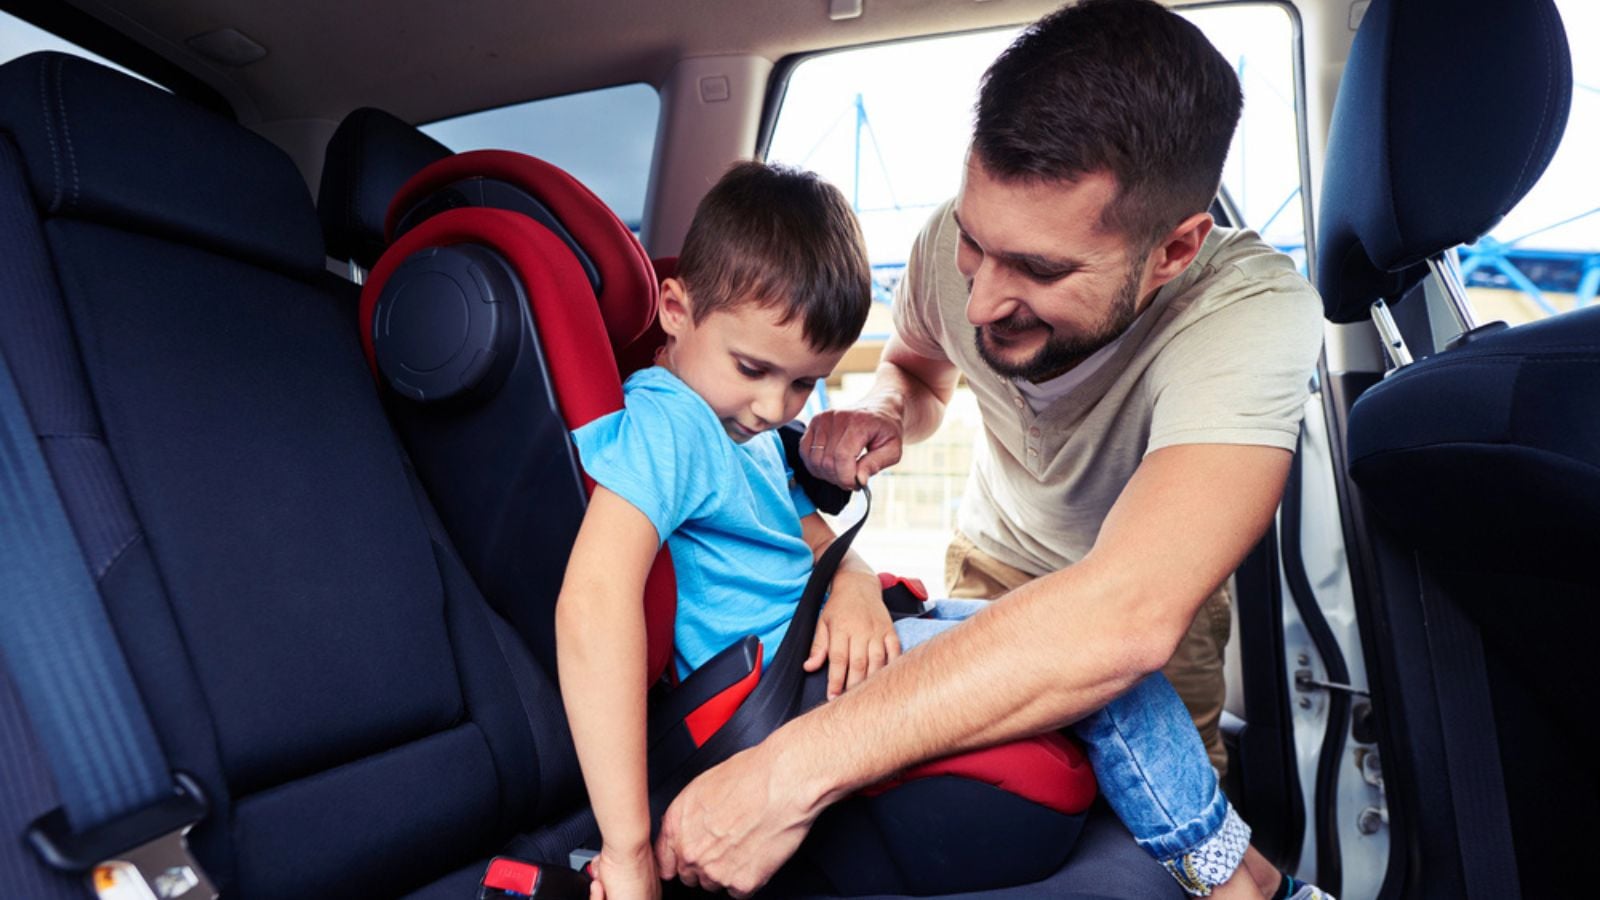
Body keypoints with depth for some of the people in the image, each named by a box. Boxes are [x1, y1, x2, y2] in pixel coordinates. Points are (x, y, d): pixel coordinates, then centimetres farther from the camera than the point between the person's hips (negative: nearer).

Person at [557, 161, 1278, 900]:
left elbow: (818, 540, 13)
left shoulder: (744, 429, 14)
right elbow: (591, 604, -32)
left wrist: (855, 587, -13)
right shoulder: (663, 423, -19)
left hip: (833, 645, 11)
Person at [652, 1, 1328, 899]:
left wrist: (793, 773, -53)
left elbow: (1126, 617, -52)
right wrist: (882, 414, -23)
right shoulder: (958, 242, -22)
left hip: (1175, 587, -3)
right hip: (996, 567, 3)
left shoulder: (1254, 312, -38)